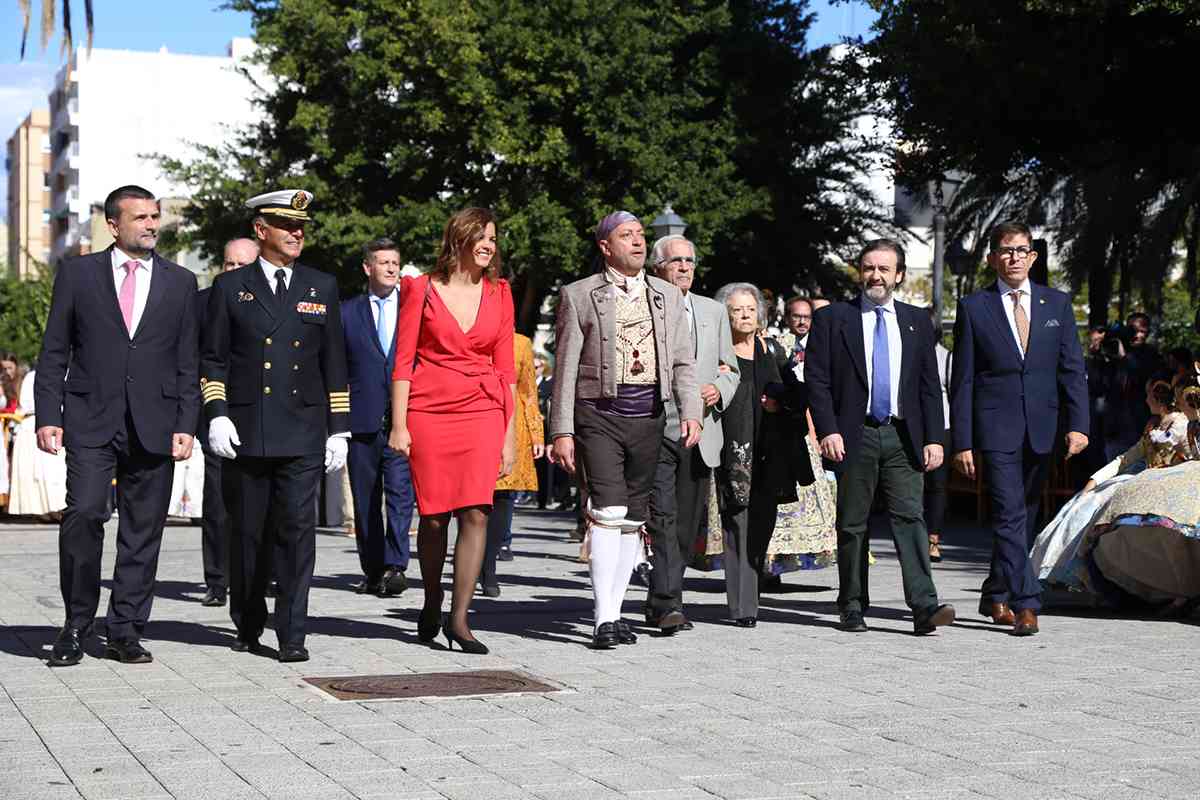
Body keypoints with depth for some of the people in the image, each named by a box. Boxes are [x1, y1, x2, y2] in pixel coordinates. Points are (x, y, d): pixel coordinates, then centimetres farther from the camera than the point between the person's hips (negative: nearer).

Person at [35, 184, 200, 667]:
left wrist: (186, 426, 0)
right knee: (84, 514, -14)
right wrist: (47, 417, -3)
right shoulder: (78, 274, 7)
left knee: (143, 532, 3)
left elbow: (187, 363, 10)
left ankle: (126, 632, 13)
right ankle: (76, 627, 0)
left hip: (154, 426, 2)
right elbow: (53, 354, 7)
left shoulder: (180, 282, 11)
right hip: (90, 420, -2)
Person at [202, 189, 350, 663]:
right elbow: (213, 359, 6)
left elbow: (334, 363, 11)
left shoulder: (322, 287, 11)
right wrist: (217, 414, -7)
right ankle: (248, 626, 24)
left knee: (297, 528, -9)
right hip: (245, 430, 0)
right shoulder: (230, 287, 7)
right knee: (248, 533, 7)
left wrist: (339, 429, 6)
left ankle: (292, 635, -6)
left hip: (303, 432, 0)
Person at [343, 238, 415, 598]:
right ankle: (372, 571, 15)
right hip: (362, 418, 1)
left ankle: (395, 566, -14)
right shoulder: (347, 312, 10)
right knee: (365, 499, 6)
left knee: (400, 492, -12)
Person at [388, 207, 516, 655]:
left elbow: (505, 367, 12)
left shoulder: (498, 294, 11)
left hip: (481, 409, 2)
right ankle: (431, 607, 23)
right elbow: (403, 360, 2)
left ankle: (459, 619, -8)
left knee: (476, 512, -12)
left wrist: (510, 433, 9)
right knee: (433, 516, 2)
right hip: (429, 412, -2)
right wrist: (398, 425, -5)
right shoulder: (422, 289, 3)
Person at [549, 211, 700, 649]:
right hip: (598, 416, -4)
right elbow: (565, 367, 0)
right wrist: (562, 431, -6)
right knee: (607, 514, -15)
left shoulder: (668, 296, 13)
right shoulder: (579, 295, 2)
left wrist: (691, 413, -4)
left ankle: (614, 611, 18)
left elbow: (683, 362, 11)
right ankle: (604, 619, -12)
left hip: (649, 418, 4)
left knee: (634, 520, 8)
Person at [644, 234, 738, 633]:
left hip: (701, 432, 5)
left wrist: (718, 390, -2)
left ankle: (659, 603, 20)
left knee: (686, 525, 9)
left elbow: (730, 369, 19)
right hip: (656, 430, -5)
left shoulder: (714, 311, 16)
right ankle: (668, 605, -16)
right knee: (662, 519, -13)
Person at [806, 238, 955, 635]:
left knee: (910, 518, -8)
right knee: (852, 524, 5)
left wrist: (934, 438, 2)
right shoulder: (831, 318, 4)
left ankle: (924, 606, -14)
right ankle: (853, 607, 14)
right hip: (855, 436, -1)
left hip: (904, 437, 1)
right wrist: (828, 431, -12)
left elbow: (930, 385, 10)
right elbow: (816, 379, -1)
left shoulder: (917, 321, 12)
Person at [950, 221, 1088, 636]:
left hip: (1041, 429, 4)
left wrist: (1077, 423, -6)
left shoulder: (1057, 303, 9)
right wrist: (962, 441, -5)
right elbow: (962, 379, 0)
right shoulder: (973, 307, 1)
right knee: (1010, 516, -11)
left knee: (1025, 518, 11)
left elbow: (1072, 368, 7)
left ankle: (996, 597, 26)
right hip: (997, 427, -3)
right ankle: (1025, 604, -11)